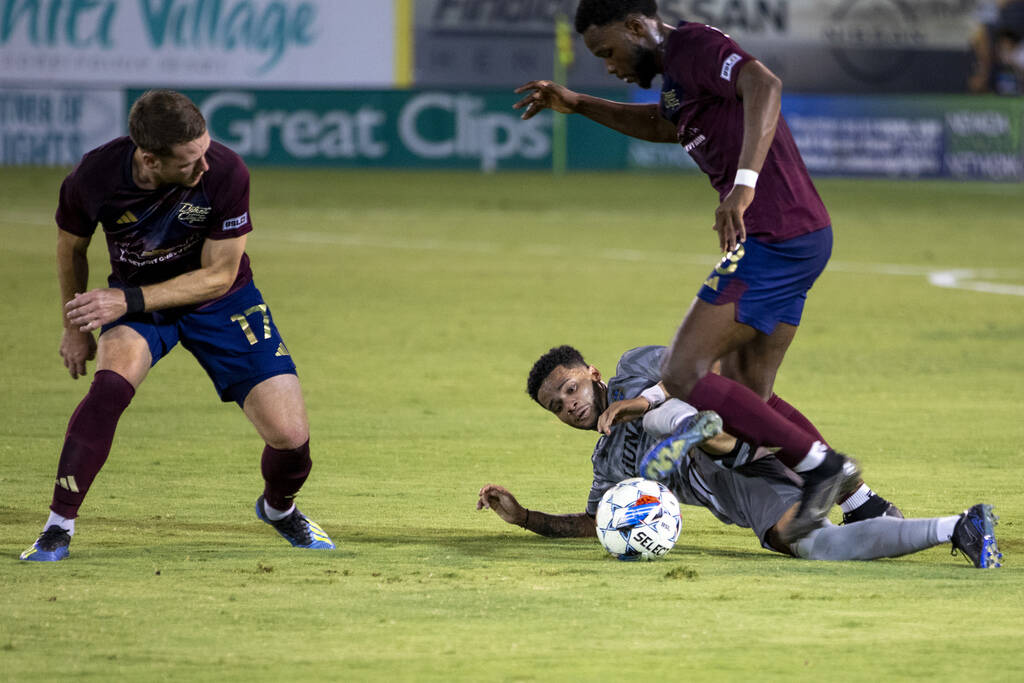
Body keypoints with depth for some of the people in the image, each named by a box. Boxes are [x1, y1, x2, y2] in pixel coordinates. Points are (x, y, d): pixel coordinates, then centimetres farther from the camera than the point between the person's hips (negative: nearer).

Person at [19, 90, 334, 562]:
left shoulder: (226, 174, -30)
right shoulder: (94, 178, -27)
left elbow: (218, 276, -20)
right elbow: (71, 248, -3)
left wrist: (126, 301, -29)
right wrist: (76, 326, 9)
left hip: (218, 301, 0)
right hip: (135, 298, 0)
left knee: (290, 437, -10)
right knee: (113, 380, -33)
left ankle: (278, 507, 27)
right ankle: (58, 527, -23)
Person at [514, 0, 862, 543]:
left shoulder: (695, 46, -10)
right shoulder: (676, 67, 20)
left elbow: (764, 85, -30)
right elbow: (662, 124, 42)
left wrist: (745, 183, -39)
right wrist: (577, 105, 34)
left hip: (775, 239, -10)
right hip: (801, 236, 10)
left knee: (683, 375, -11)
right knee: (746, 398, 12)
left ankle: (819, 464, -10)